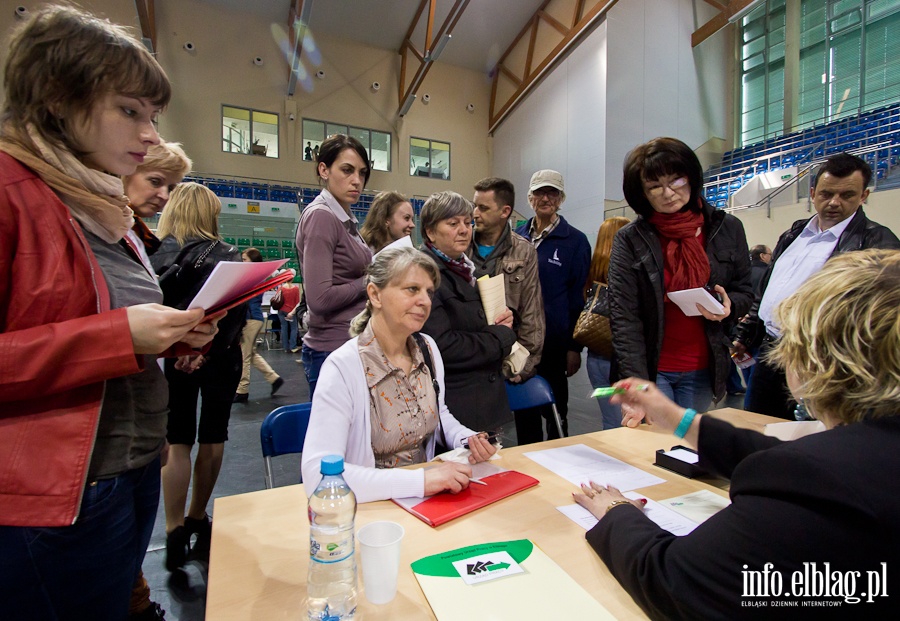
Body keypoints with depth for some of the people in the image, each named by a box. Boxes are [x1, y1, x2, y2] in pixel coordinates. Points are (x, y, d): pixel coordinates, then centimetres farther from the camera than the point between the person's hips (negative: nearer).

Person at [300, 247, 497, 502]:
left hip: (427, 499, 5)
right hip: (372, 506, -4)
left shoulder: (428, 348, 0)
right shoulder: (343, 367, -20)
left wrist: (467, 439, -4)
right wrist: (419, 481, -30)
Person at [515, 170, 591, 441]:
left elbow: (578, 296, -4)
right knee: (523, 406, 15)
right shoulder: (517, 236, 7)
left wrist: (575, 347, -8)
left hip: (553, 340, -4)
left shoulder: (575, 240, -4)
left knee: (554, 408, 11)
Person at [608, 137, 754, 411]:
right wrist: (638, 385, -20)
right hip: (649, 369, -3)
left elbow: (745, 292, 14)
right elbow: (624, 318, -12)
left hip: (702, 371, 3)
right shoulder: (629, 240, -7)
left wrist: (730, 306, -11)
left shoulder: (728, 228, 3)